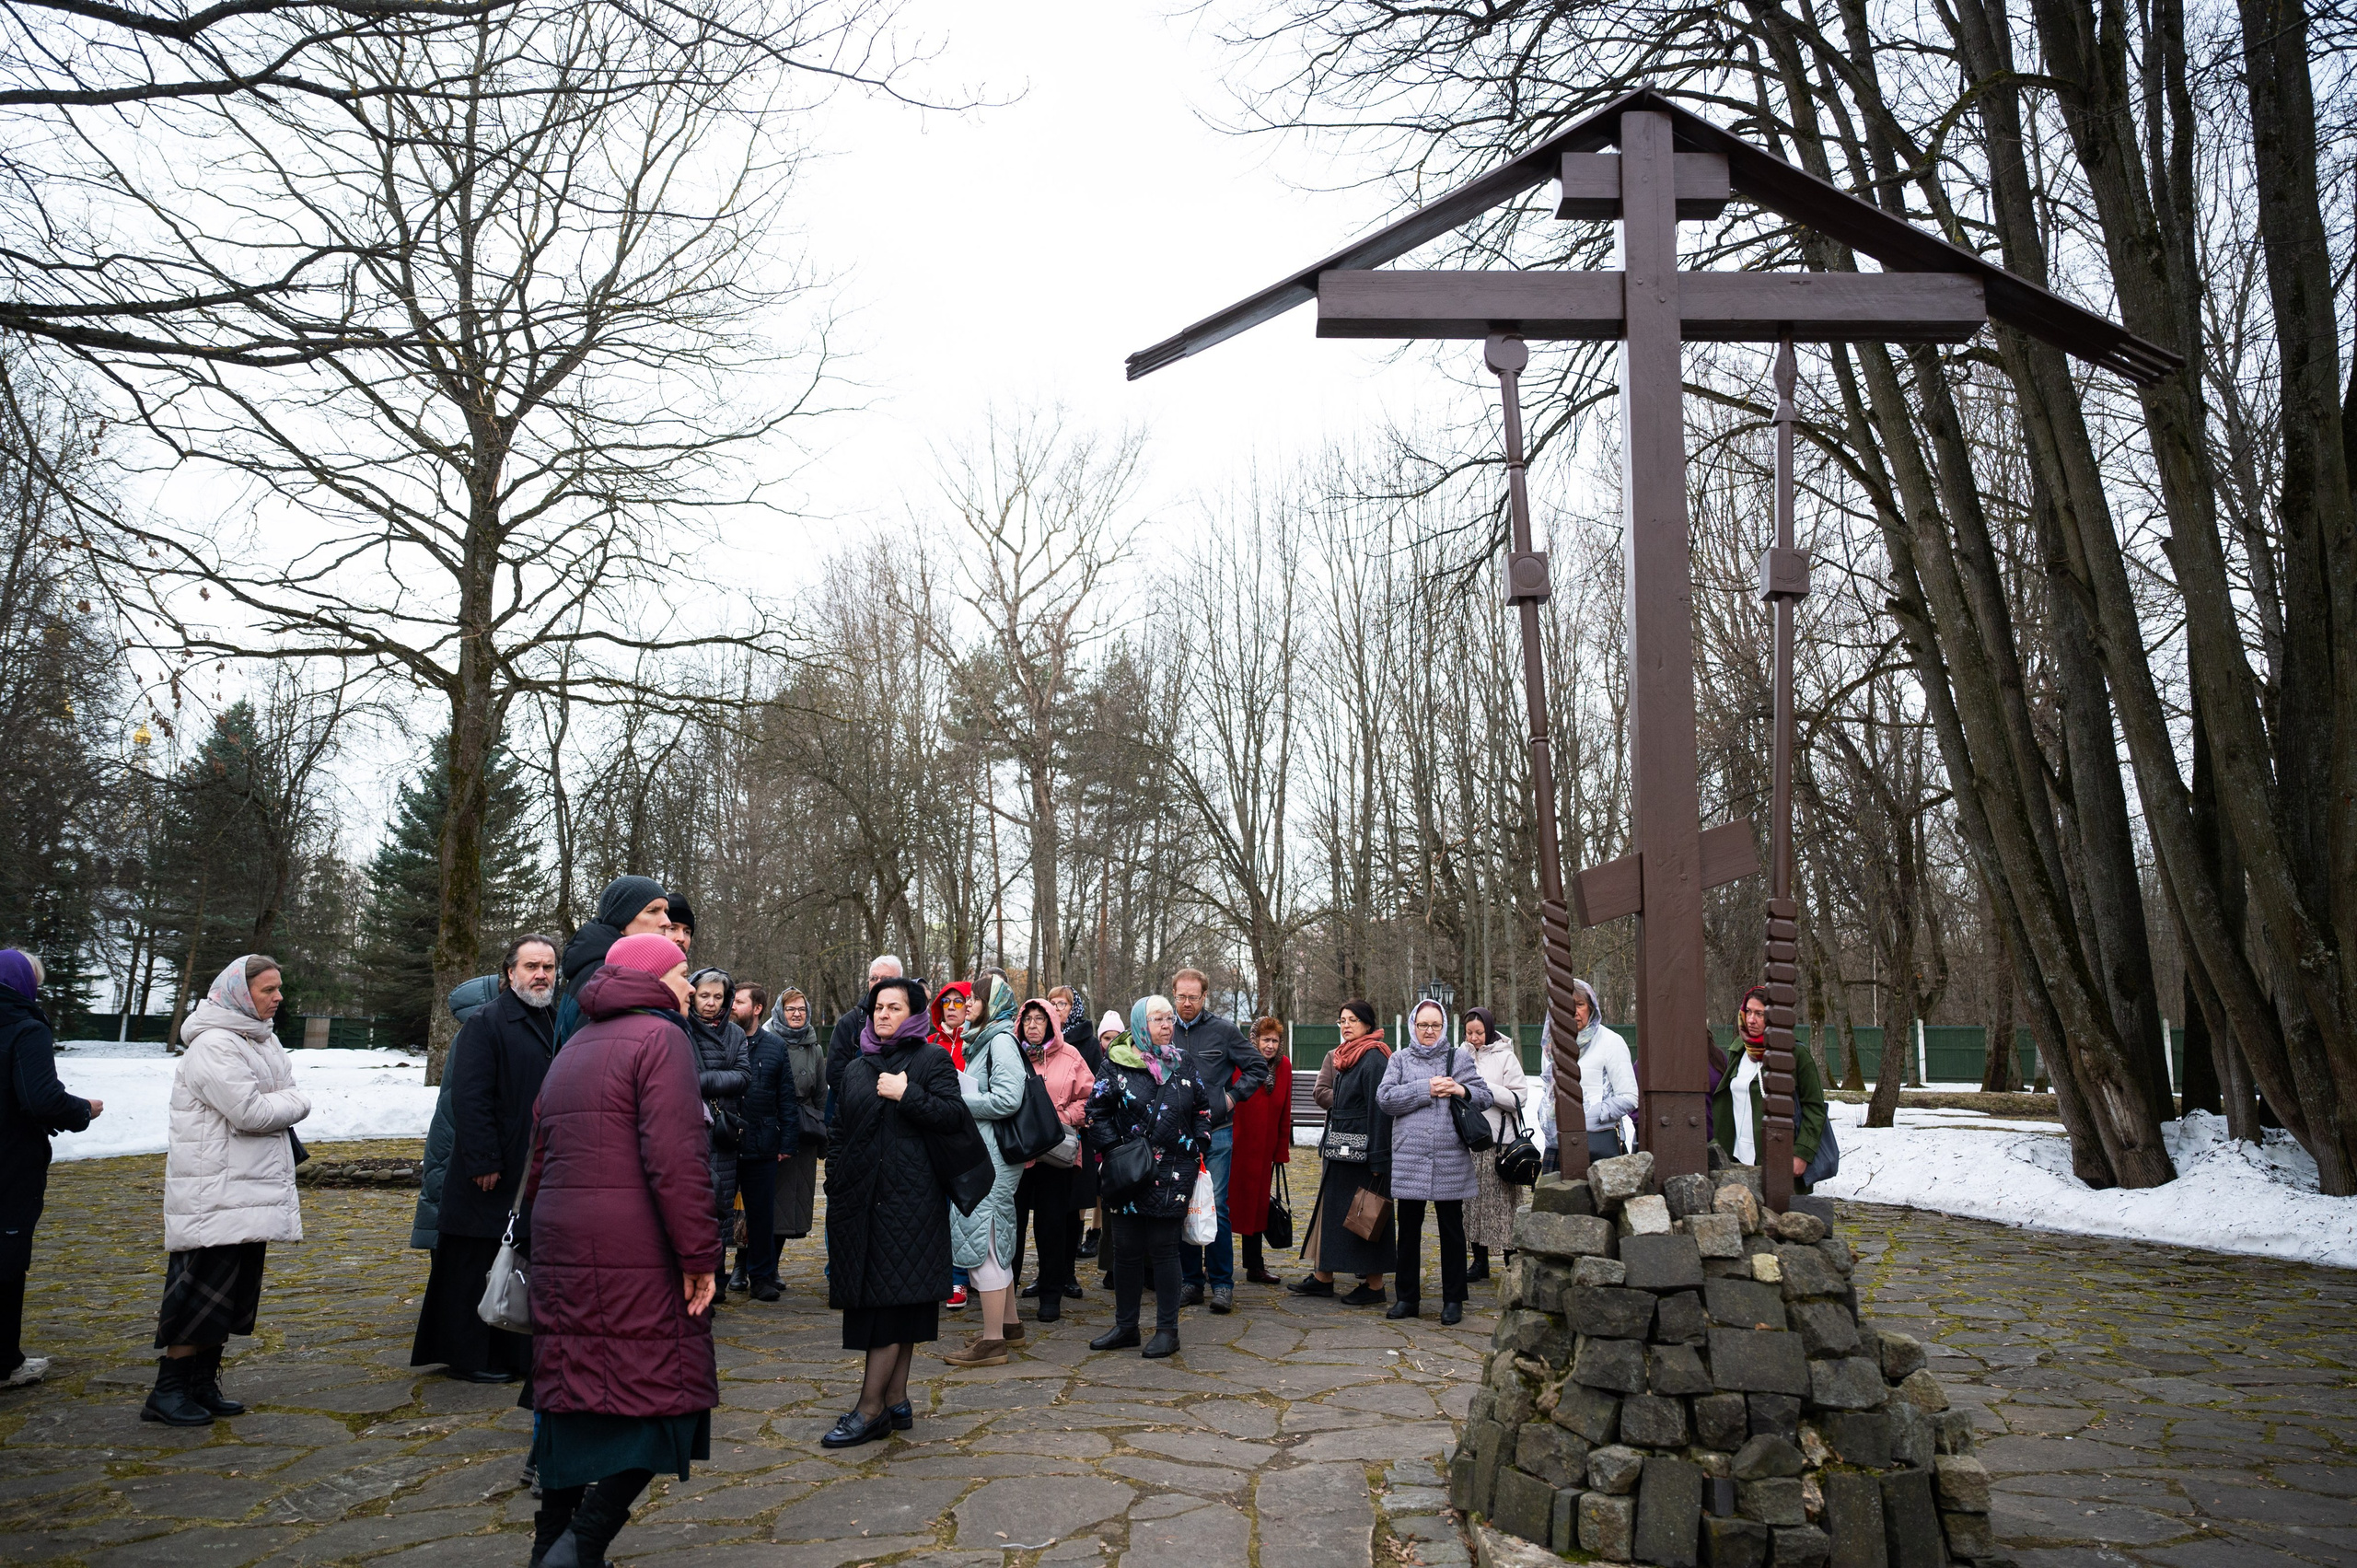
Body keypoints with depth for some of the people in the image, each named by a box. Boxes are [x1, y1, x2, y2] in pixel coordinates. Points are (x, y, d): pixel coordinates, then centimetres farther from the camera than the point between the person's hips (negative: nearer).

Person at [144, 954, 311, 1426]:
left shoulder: (262, 1039, 14)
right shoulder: (214, 1045, -16)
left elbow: (282, 1109, 12)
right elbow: (250, 1112, -23)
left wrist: (280, 1105, -9)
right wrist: (294, 1103, -6)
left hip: (251, 1189, 9)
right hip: (214, 1193, -9)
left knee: (233, 1294, 13)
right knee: (203, 1292, -5)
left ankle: (203, 1384, 22)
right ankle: (167, 1393, 5)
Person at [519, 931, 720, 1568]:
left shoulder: (572, 1049, 19)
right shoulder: (660, 1038, -8)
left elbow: (540, 1161, 24)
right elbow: (676, 1158, -19)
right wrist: (699, 1255, -16)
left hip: (561, 1251, 9)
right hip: (637, 1258, -8)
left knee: (573, 1398, 15)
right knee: (657, 1395, -1)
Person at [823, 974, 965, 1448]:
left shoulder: (932, 1059, 2)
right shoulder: (856, 1069, 18)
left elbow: (955, 1115, -10)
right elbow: (839, 1135, 20)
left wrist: (907, 1095, -16)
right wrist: (834, 1187, 13)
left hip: (911, 1196, -6)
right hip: (860, 1197, 6)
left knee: (894, 1299, -6)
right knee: (871, 1297, 7)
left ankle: (870, 1409, -3)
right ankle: (896, 1401, 15)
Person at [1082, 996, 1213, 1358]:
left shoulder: (1184, 1063, 7)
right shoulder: (1118, 1064, -1)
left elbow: (1203, 1108, 15)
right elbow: (1096, 1112, 2)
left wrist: (1199, 1147, 5)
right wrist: (1113, 1149, -6)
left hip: (1173, 1172, 0)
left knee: (1163, 1248, 1)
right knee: (1126, 1249, 6)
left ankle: (1167, 1330, 10)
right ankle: (1125, 1326, 19)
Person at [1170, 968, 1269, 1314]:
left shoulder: (1224, 1030, -1)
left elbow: (1258, 1068, 7)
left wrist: (1233, 1096, -1)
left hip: (1215, 1133, -3)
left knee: (1216, 1207, -5)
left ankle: (1221, 1283, 4)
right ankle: (1191, 1279, 18)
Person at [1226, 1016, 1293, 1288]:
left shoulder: (1283, 1067, 4)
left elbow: (1285, 1112, 9)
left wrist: (1283, 1149, 10)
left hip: (1264, 1149, 5)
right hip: (1235, 1146, -5)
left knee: (1257, 1204, 12)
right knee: (1227, 1201, 2)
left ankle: (1255, 1267, 20)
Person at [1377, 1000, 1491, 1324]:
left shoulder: (1460, 1058, 11)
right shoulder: (1400, 1059, 10)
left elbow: (1484, 1096, 8)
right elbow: (1384, 1099, -3)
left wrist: (1462, 1091, -13)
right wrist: (1425, 1090, -12)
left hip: (1451, 1161, 0)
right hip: (1408, 1159, 0)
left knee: (1452, 1231, 6)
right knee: (1408, 1230, 7)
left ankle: (1453, 1301, 16)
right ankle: (1407, 1298, 19)